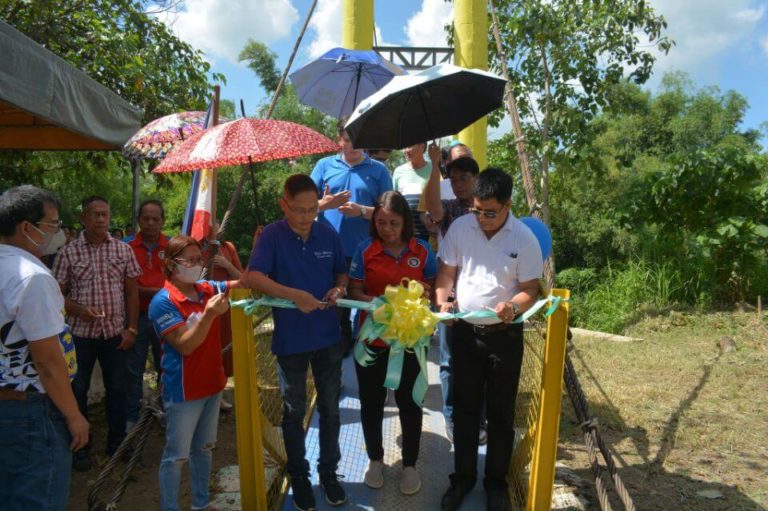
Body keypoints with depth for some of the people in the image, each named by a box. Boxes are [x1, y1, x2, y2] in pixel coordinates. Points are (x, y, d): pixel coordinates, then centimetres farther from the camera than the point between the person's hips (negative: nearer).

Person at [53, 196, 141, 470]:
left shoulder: (123, 250, 1)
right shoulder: (68, 252, -3)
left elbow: (132, 291, 3)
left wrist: (131, 329, -2)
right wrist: (79, 309, -19)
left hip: (115, 332, 1)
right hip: (80, 332, -1)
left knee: (117, 388, 9)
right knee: (77, 389, 9)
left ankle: (117, 443, 26)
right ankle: (80, 446, 26)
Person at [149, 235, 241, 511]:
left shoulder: (208, 288, 0)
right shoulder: (163, 302, -18)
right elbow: (185, 345, -23)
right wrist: (209, 314, -35)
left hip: (212, 383, 7)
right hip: (183, 391, -7)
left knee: (204, 448, 20)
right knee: (176, 456, 7)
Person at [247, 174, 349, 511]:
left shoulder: (328, 234, -2)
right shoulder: (272, 235, -13)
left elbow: (341, 272, 10)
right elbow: (253, 277, -25)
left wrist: (339, 288, -11)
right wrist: (295, 295, -33)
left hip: (328, 335, 3)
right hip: (290, 339, -3)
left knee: (330, 408, 15)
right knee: (294, 411, 14)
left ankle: (329, 472, 35)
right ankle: (299, 477, 33)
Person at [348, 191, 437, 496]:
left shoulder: (422, 250, -3)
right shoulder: (365, 251, -6)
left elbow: (433, 287, 4)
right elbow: (354, 290, -5)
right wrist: (374, 301, -23)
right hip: (372, 338, 0)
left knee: (409, 402, 11)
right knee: (371, 401, 13)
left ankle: (410, 465, 30)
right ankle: (375, 459, 36)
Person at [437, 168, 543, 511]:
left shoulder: (525, 239, -11)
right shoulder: (460, 227, -6)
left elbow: (530, 289, -7)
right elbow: (447, 272, 1)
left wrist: (514, 307, -28)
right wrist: (442, 302, -17)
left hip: (504, 335, -1)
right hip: (464, 331, 2)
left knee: (501, 413, 13)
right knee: (464, 409, 14)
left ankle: (496, 481, 33)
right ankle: (463, 476, 33)